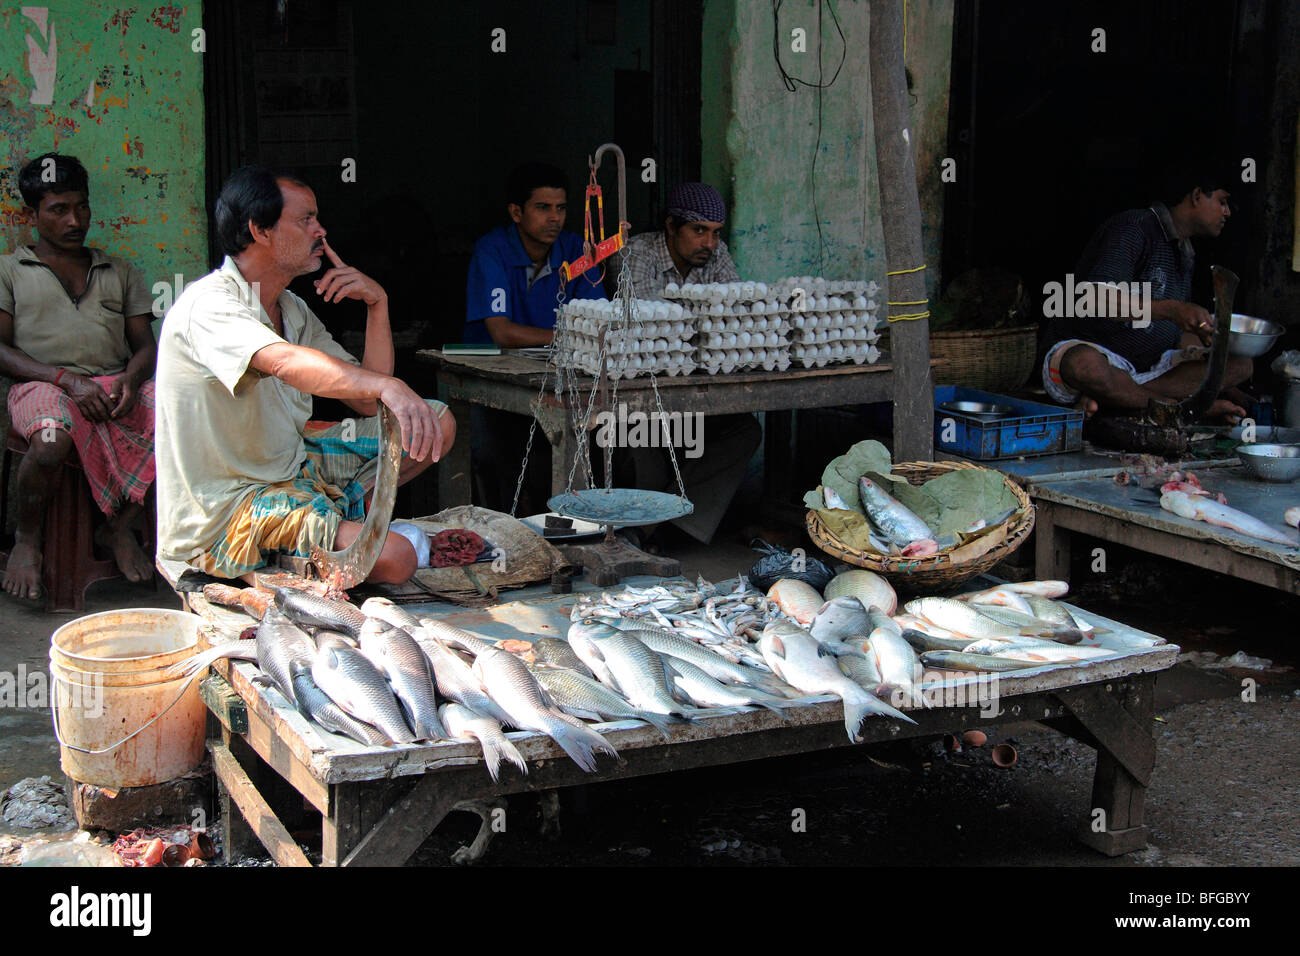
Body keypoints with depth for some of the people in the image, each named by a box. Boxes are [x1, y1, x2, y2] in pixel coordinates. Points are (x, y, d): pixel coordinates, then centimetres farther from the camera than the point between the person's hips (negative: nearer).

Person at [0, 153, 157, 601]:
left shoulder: (121, 272, 24)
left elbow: (145, 346, 17)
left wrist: (131, 378, -9)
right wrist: (68, 380, -14)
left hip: (116, 384, 3)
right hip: (43, 384, -3)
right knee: (50, 441, -40)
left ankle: (119, 526, -9)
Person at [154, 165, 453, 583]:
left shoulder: (291, 310, 9)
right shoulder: (209, 305, -21)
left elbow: (368, 402, 5)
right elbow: (286, 362, -43)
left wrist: (377, 304, -5)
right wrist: (388, 386, -57)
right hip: (221, 512, -9)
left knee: (438, 422, 6)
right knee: (393, 557, -29)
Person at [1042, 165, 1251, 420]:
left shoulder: (1186, 255, 19)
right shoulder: (1132, 229, -11)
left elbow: (1178, 334, 22)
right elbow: (1095, 298, -27)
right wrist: (1170, 309, -36)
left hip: (1148, 366, 9)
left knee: (1239, 364, -10)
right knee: (1084, 364, -44)